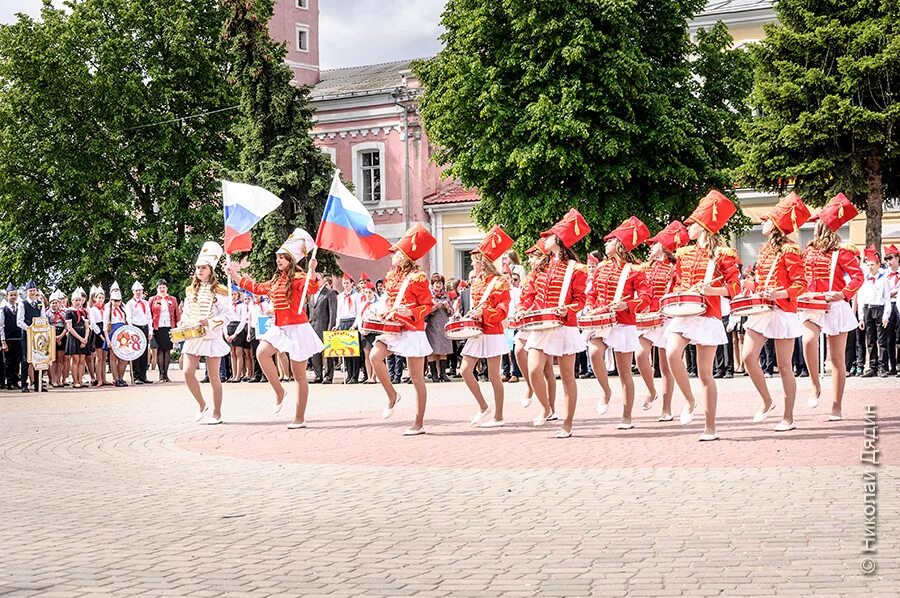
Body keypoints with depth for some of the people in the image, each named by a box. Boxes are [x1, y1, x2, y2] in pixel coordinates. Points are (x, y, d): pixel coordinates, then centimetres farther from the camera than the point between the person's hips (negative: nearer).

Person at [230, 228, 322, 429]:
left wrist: (312, 272, -50)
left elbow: (311, 288, -32)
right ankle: (279, 391, -4)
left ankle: (300, 418, 4)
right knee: (261, 352, -18)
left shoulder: (298, 278, -12)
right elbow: (257, 288, 28)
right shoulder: (275, 280, 12)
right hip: (279, 329, 7)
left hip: (297, 329, -7)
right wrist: (236, 276, 33)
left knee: (299, 375, -1)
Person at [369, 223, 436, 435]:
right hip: (393, 329, 7)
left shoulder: (417, 278, -10)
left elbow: (427, 306, -10)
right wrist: (386, 314, 4)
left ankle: (419, 424, 5)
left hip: (412, 331, -7)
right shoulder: (392, 276, 11)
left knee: (417, 378, -1)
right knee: (375, 356, -19)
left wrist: (409, 313, -25)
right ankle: (392, 395, 0)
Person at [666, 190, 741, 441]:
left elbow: (735, 287, -5)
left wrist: (710, 290, -20)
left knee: (705, 373, -1)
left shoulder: (722, 255, -2)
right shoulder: (684, 254, 14)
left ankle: (710, 428, 7)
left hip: (708, 316, -4)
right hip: (682, 314, 4)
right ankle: (689, 399, -1)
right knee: (672, 354, -24)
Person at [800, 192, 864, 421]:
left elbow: (858, 276, -10)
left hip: (836, 308, -3)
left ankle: (836, 407, 8)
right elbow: (802, 277, 18)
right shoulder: (808, 251, 7)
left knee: (837, 357, 2)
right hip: (812, 307, 3)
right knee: (808, 340, -27)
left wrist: (843, 293, -22)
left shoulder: (841, 254, -7)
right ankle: (815, 386, -7)